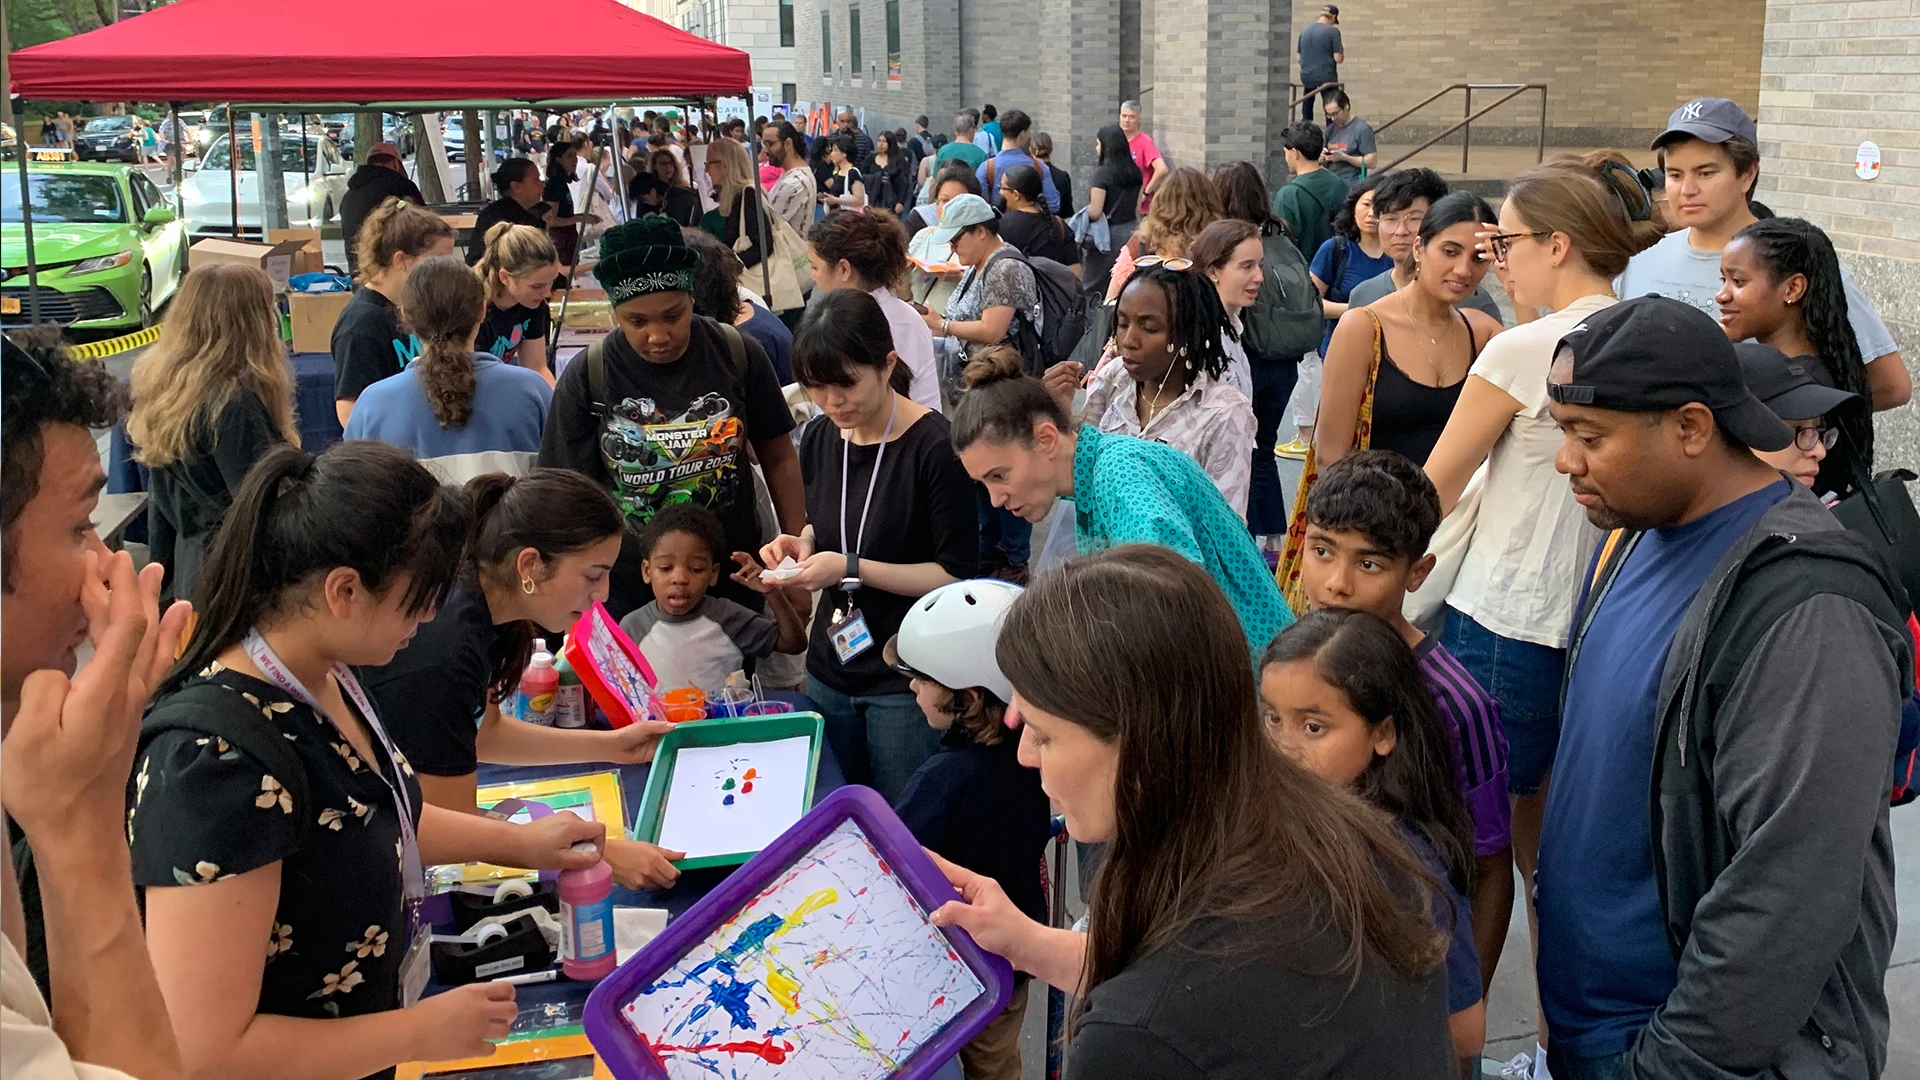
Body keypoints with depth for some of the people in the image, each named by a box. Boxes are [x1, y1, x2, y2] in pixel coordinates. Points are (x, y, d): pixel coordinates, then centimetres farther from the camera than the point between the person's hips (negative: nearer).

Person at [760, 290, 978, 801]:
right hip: (830, 670, 6)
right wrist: (801, 543, -1)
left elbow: (958, 576, -16)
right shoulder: (820, 439, 5)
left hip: (907, 683, -6)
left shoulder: (936, 446, -17)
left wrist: (851, 568, -21)